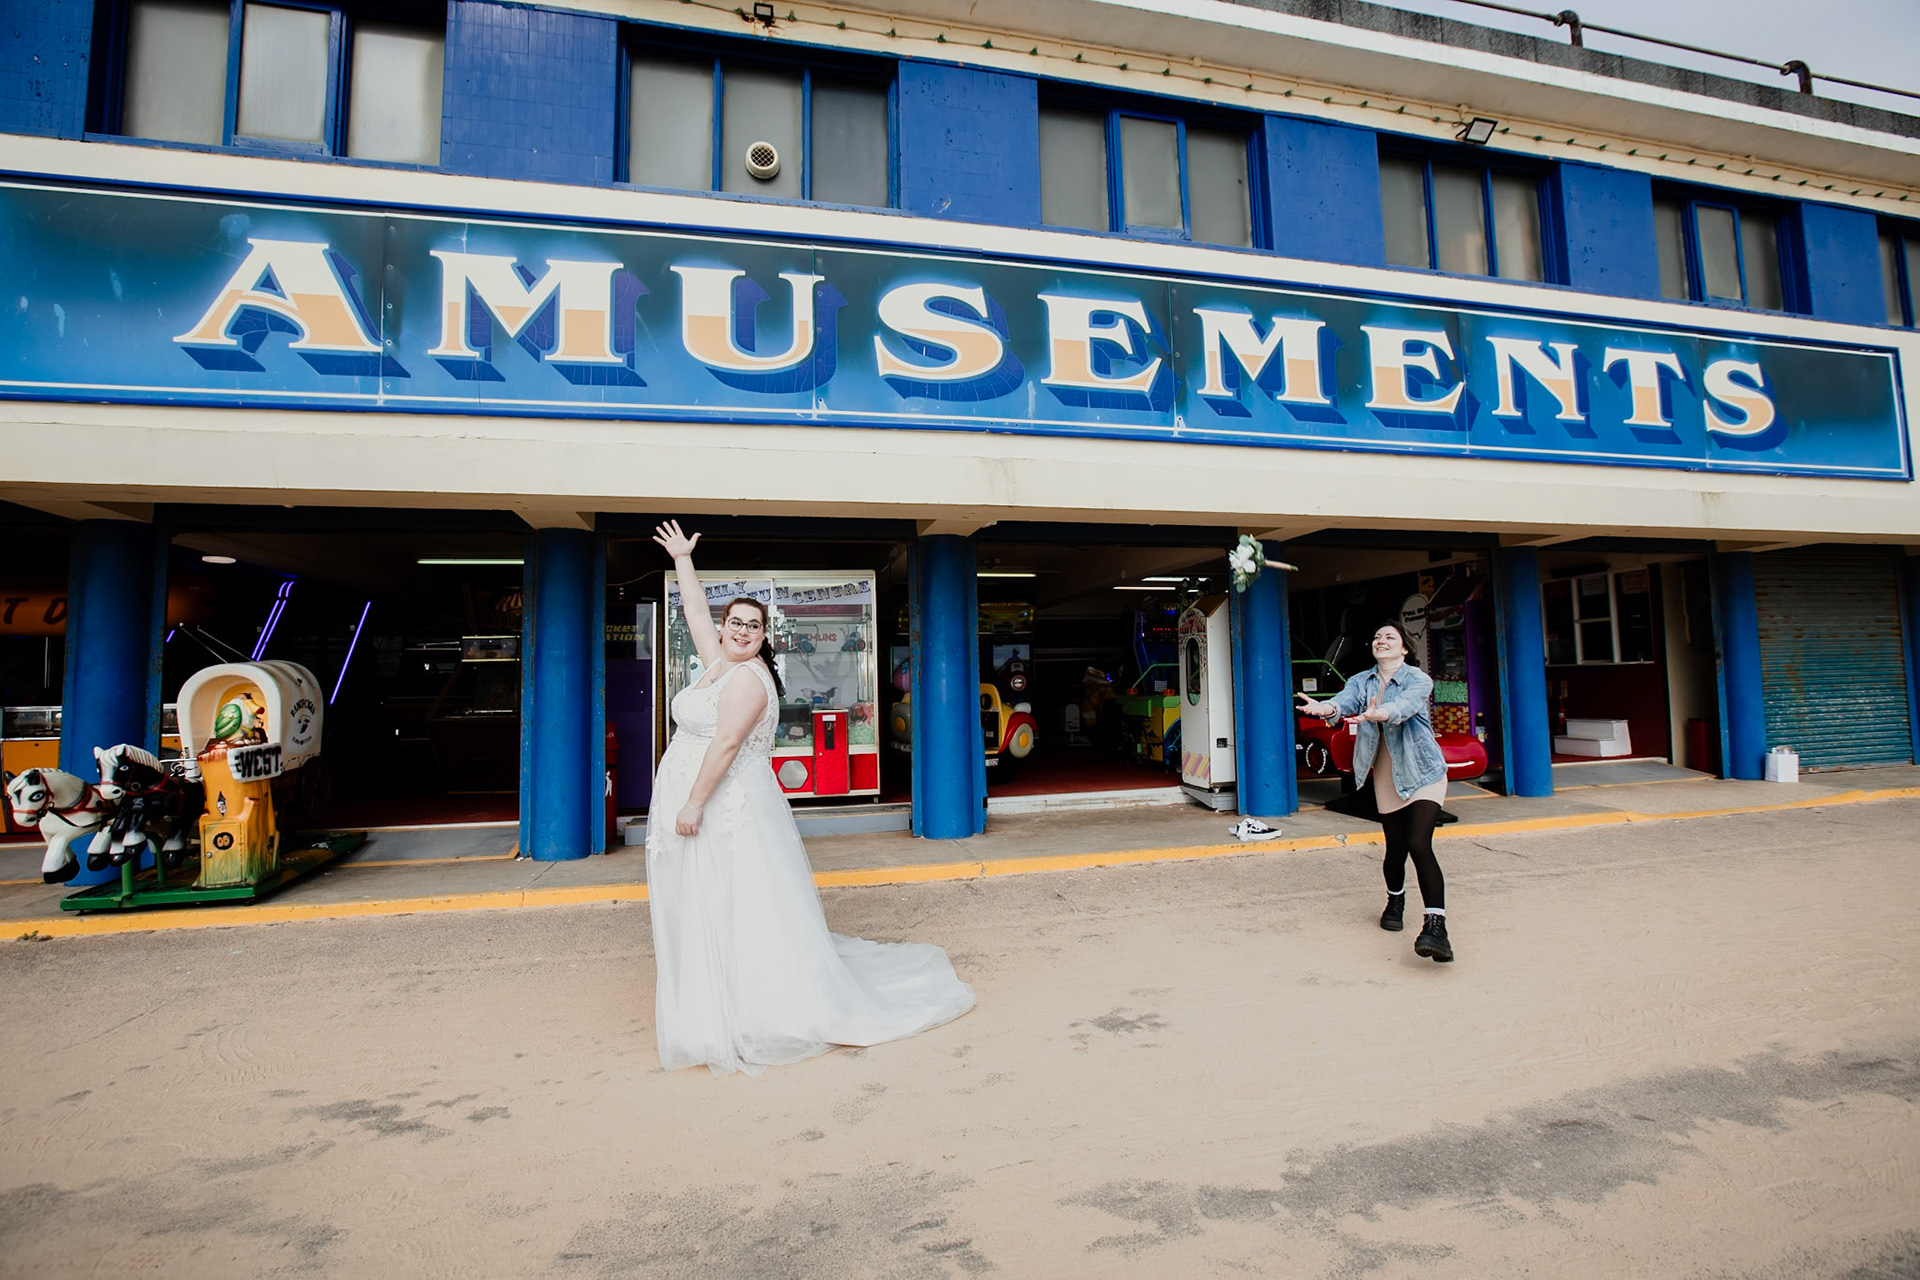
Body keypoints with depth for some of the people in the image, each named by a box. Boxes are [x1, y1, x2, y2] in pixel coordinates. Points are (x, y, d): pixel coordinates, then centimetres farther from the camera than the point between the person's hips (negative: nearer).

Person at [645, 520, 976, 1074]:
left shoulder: (747, 677, -14)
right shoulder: (718, 663, 12)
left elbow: (726, 744, -21)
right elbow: (696, 612, 25)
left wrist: (694, 804, -23)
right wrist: (683, 559, 32)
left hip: (728, 809, -9)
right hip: (699, 807, 9)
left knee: (736, 912, -2)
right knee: (703, 913, 15)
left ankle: (752, 1014, 9)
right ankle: (716, 1007, 27)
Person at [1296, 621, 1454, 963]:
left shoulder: (1418, 679, -8)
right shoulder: (1361, 681, 5)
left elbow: (1405, 705, -30)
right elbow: (1346, 700, -17)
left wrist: (1377, 714, -51)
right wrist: (1326, 708, -41)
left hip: (1422, 773, -4)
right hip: (1386, 778, 4)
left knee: (1419, 845, -19)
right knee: (1396, 850, 10)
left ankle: (1436, 927, -17)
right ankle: (1395, 901, 38)